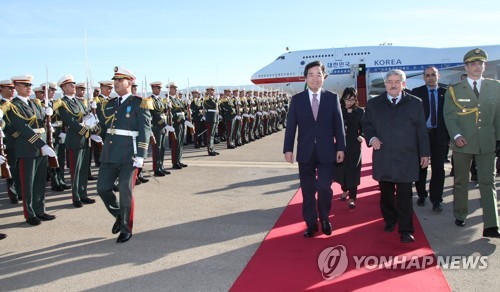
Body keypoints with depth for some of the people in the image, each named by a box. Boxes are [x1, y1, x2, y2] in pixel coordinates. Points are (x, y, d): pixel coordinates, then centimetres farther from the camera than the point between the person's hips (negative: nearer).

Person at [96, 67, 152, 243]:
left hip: (129, 155, -6)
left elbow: (145, 131, -11)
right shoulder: (109, 104, 14)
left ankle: (126, 229, 17)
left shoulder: (139, 104, -5)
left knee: (125, 191, 0)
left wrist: (140, 156, -17)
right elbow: (103, 126, 16)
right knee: (103, 188, 7)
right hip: (109, 154, 6)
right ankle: (119, 216, 32)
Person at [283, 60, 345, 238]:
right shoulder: (297, 99, 3)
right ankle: (311, 223, 21)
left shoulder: (332, 98, 3)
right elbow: (291, 126, 1)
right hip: (305, 152, 1)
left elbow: (339, 125, 3)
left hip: (326, 152, -1)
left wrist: (341, 148, -1)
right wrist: (288, 149, -5)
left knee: (325, 187, -2)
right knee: (308, 190, 7)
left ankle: (325, 219, 23)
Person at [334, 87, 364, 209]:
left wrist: (361, 136, -15)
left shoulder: (360, 111, 0)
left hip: (354, 145, -1)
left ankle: (352, 198, 2)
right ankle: (345, 190, 34)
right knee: (341, 168, 9)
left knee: (353, 170, -2)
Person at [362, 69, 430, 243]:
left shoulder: (415, 103, 4)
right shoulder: (373, 104, 6)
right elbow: (366, 124, 13)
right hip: (383, 158, 2)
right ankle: (389, 221, 31)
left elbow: (421, 130, 5)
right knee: (386, 193, 13)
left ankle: (406, 230, 7)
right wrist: (371, 138, -6)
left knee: (404, 196, 0)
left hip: (406, 159, -1)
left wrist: (424, 153, 4)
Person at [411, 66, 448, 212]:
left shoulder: (445, 93, 4)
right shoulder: (416, 92, 0)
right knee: (421, 167, 9)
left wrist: (449, 135, -2)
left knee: (438, 168, 3)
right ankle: (421, 195, 26)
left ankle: (436, 200, 13)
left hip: (439, 135, 1)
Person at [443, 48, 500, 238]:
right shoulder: (454, 90, 1)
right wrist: (456, 135, -18)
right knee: (461, 182, 12)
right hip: (462, 143, -1)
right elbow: (449, 116, -5)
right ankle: (460, 215, 29)